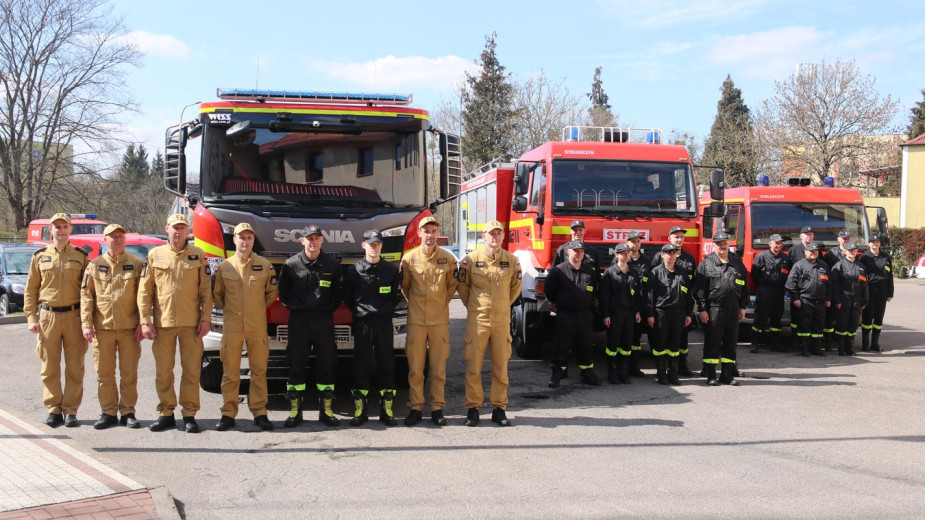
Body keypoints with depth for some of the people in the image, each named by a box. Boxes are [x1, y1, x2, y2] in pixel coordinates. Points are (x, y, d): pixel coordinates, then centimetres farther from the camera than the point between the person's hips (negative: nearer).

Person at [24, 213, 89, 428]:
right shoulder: (40, 257, 9)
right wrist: (31, 318, -1)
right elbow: (31, 290, 9)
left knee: (75, 367, 0)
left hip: (74, 316, -1)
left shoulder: (80, 256, 6)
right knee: (49, 367, 3)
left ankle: (70, 411, 7)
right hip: (48, 316, 1)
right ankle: (54, 410, 11)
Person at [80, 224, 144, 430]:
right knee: (104, 373, 5)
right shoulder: (94, 265, 8)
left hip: (129, 328, -1)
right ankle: (108, 412, 15)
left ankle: (128, 412, 13)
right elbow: (86, 296, 6)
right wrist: (86, 324, -3)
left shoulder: (137, 264, 4)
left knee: (129, 374, 3)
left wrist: (142, 323, -4)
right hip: (102, 328, 1)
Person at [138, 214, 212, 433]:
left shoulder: (198, 256, 6)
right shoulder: (155, 255, 7)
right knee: (163, 371, 5)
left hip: (191, 323, -1)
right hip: (163, 323, 1)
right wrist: (145, 321, -2)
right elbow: (144, 291, 6)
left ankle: (189, 415, 9)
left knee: (191, 370, 1)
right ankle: (166, 413, 16)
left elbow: (206, 290, 5)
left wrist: (205, 318, -3)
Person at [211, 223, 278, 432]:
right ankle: (228, 413, 9)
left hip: (258, 326, 0)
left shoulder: (265, 265, 4)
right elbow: (216, 294, 16)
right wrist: (228, 309, 13)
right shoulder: (224, 266, 4)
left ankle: (259, 413, 9)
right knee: (230, 372, 2)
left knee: (259, 371, 2)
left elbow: (271, 293, 16)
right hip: (231, 326, 0)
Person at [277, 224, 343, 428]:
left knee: (326, 365, 4)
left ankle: (326, 410, 13)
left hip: (324, 321, 1)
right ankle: (295, 411, 9)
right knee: (296, 365, 2)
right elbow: (283, 291, 11)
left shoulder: (332, 264, 4)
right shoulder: (291, 264, 1)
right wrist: (292, 306, 6)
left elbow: (339, 290, 13)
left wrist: (330, 308, 5)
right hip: (298, 321, -1)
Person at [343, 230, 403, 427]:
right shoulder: (353, 270, 5)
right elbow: (348, 297, 11)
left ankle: (387, 409, 8)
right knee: (361, 365, 1)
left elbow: (397, 296, 12)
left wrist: (386, 309, 0)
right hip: (362, 323, -1)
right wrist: (358, 311, 2)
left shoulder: (391, 270, 8)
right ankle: (359, 409, 7)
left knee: (386, 364, 2)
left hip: (384, 323, 1)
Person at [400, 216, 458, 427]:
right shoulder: (409, 259, 1)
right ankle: (415, 408, 11)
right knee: (415, 368, 3)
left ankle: (437, 408, 12)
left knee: (439, 368, 4)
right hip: (416, 320, 0)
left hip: (440, 320, 0)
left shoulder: (448, 258, 1)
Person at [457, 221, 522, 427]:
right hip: (477, 320, -2)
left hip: (502, 320, 2)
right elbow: (462, 285, 9)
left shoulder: (512, 261, 3)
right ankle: (473, 408, 10)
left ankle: (499, 408, 15)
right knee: (473, 367, 1)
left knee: (501, 367, 6)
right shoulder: (471, 259, -3)